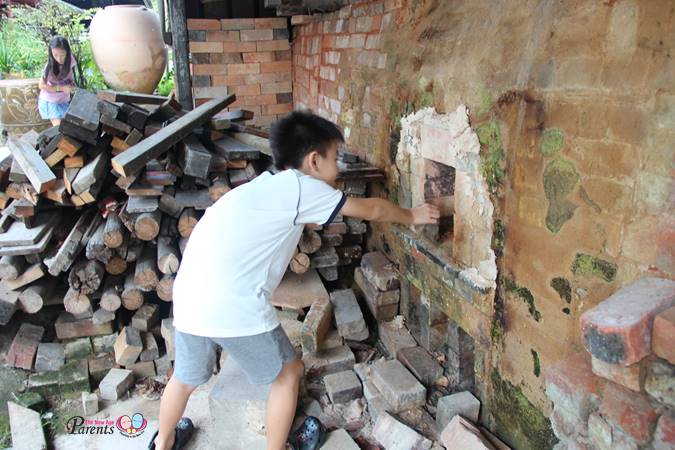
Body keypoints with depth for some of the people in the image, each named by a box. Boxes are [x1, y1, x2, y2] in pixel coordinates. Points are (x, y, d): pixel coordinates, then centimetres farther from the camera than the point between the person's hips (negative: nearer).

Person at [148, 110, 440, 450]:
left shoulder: (265, 185, 19)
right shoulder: (301, 187, -2)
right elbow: (371, 210, 7)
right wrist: (411, 216, 23)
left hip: (188, 299, 8)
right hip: (233, 307, -8)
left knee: (186, 377, 32)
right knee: (288, 373, 17)